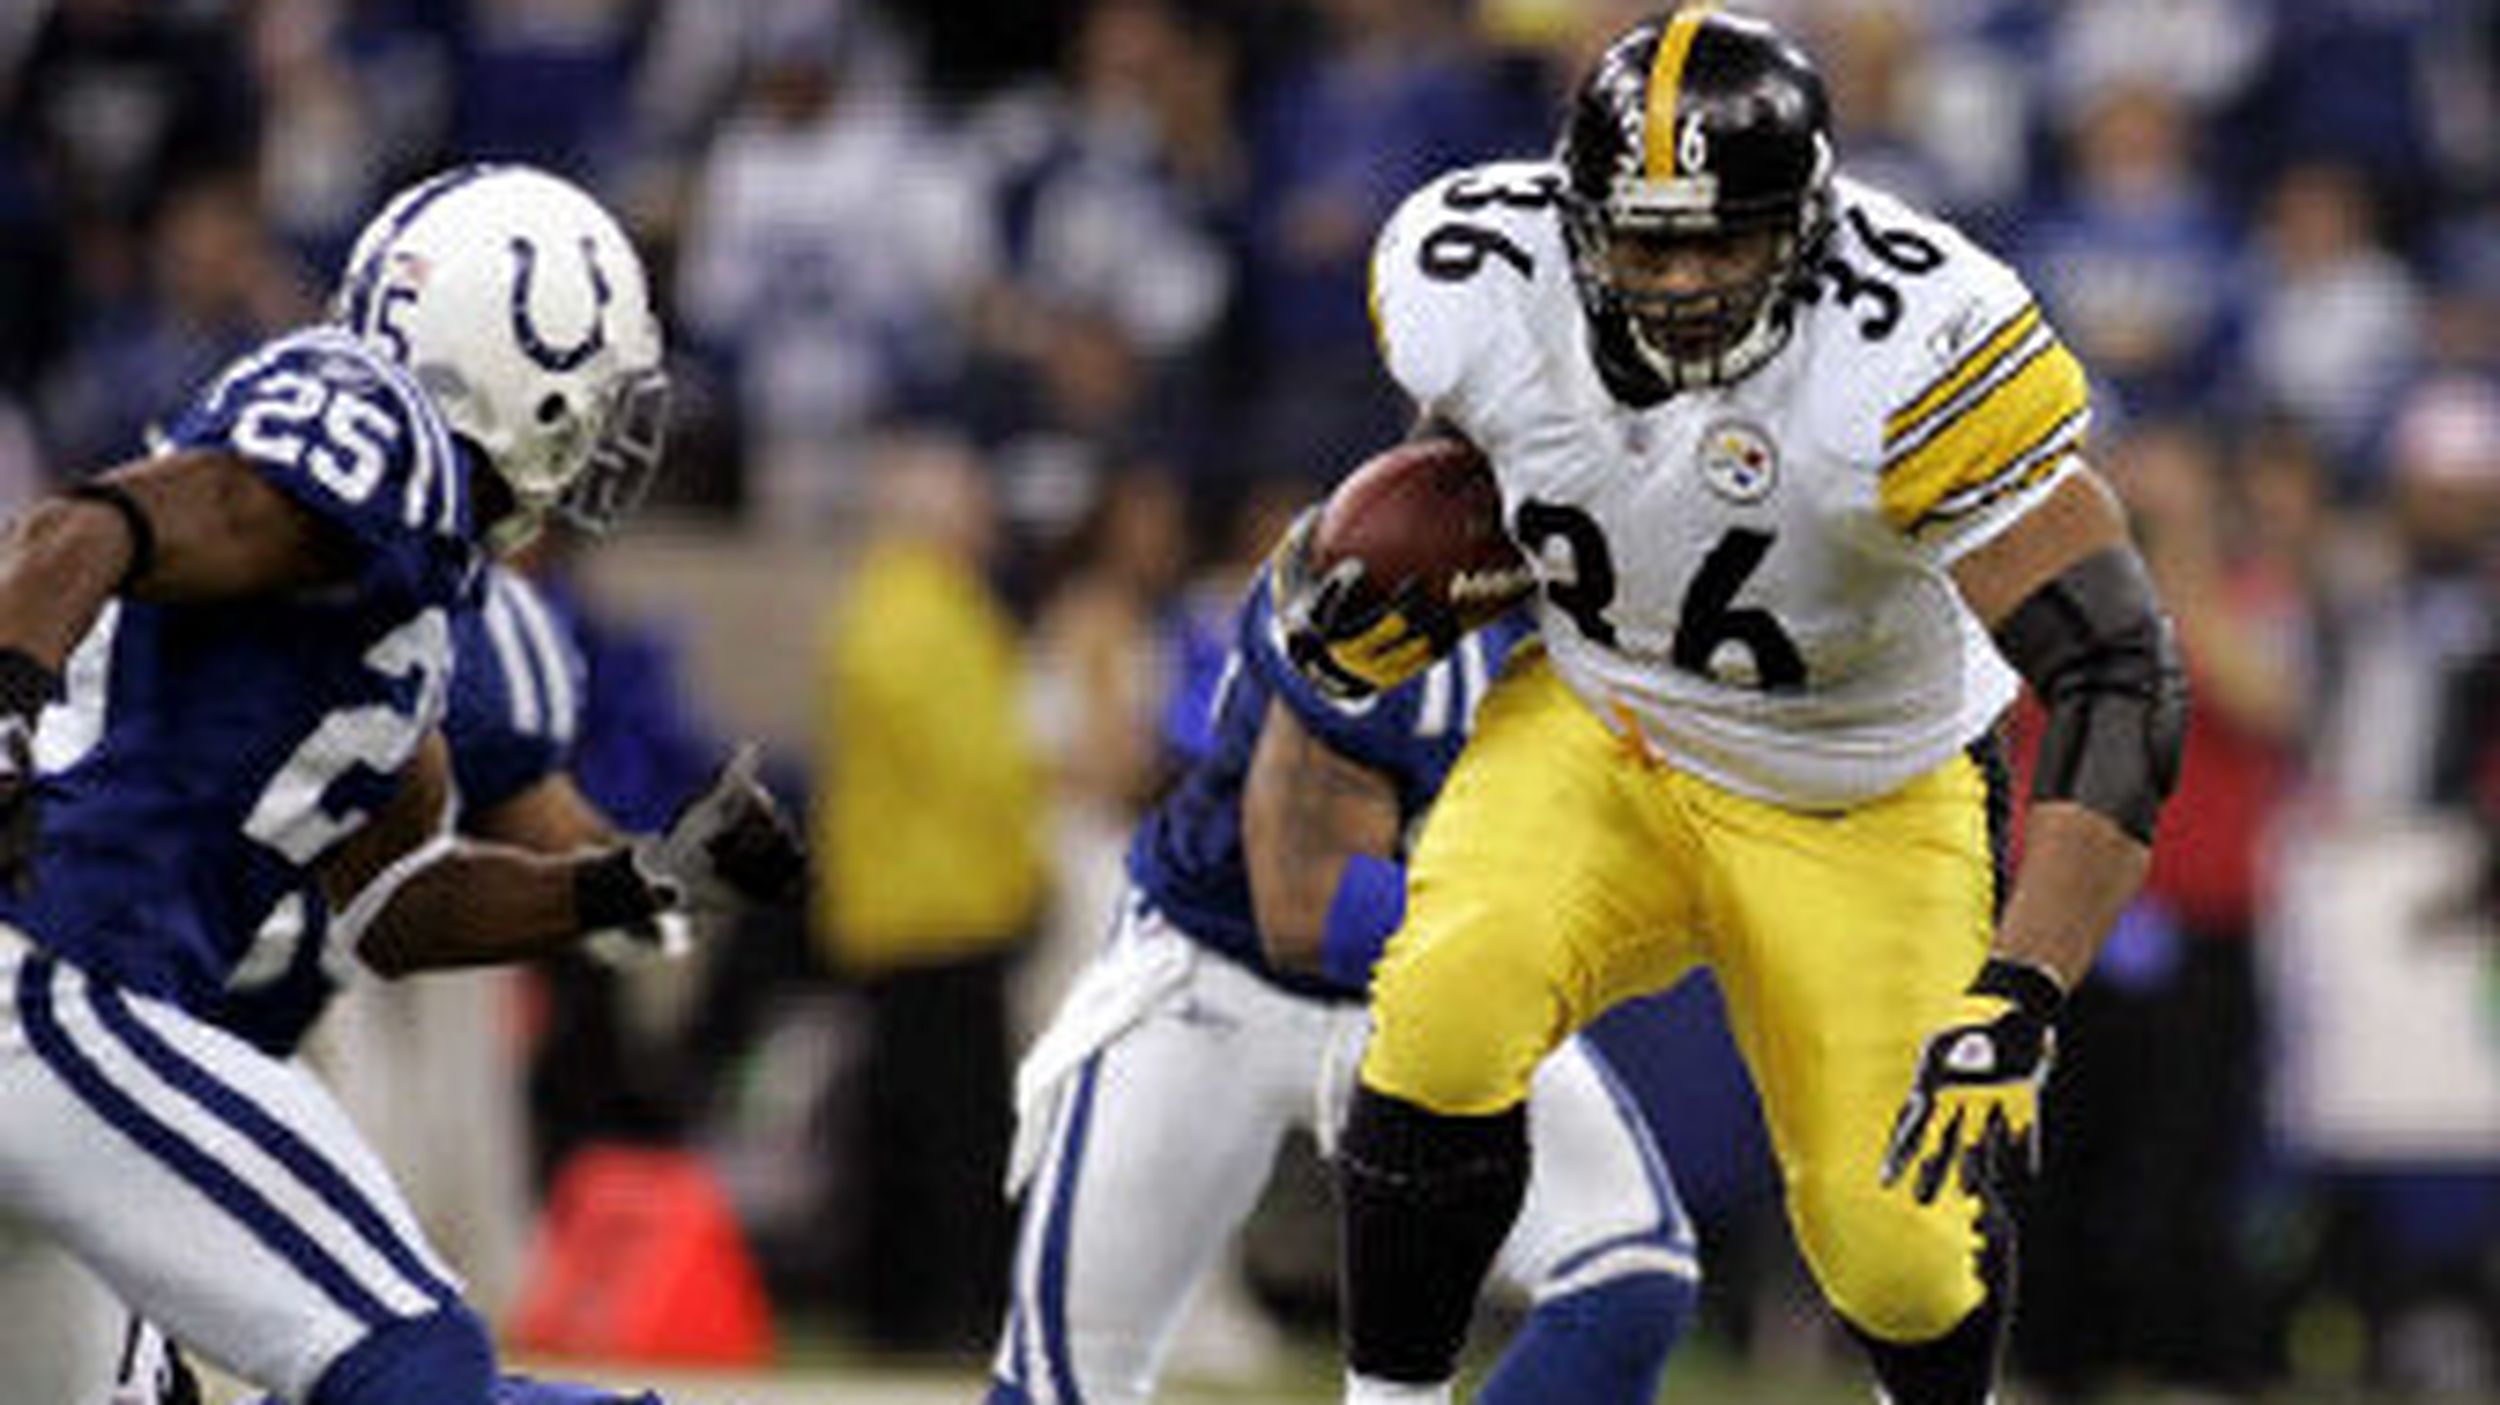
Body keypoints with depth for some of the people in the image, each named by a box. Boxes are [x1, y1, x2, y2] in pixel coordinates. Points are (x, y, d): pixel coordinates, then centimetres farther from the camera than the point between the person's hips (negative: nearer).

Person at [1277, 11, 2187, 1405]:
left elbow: (2118, 673, -33)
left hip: (1865, 805, -2)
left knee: (1902, 1248, -8)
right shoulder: (1475, 280, -20)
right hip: (1600, 736, 2)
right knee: (1447, 1014, -28)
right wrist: (1375, 621, -11)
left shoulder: (1918, 350, -33)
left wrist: (2014, 1007, -40)